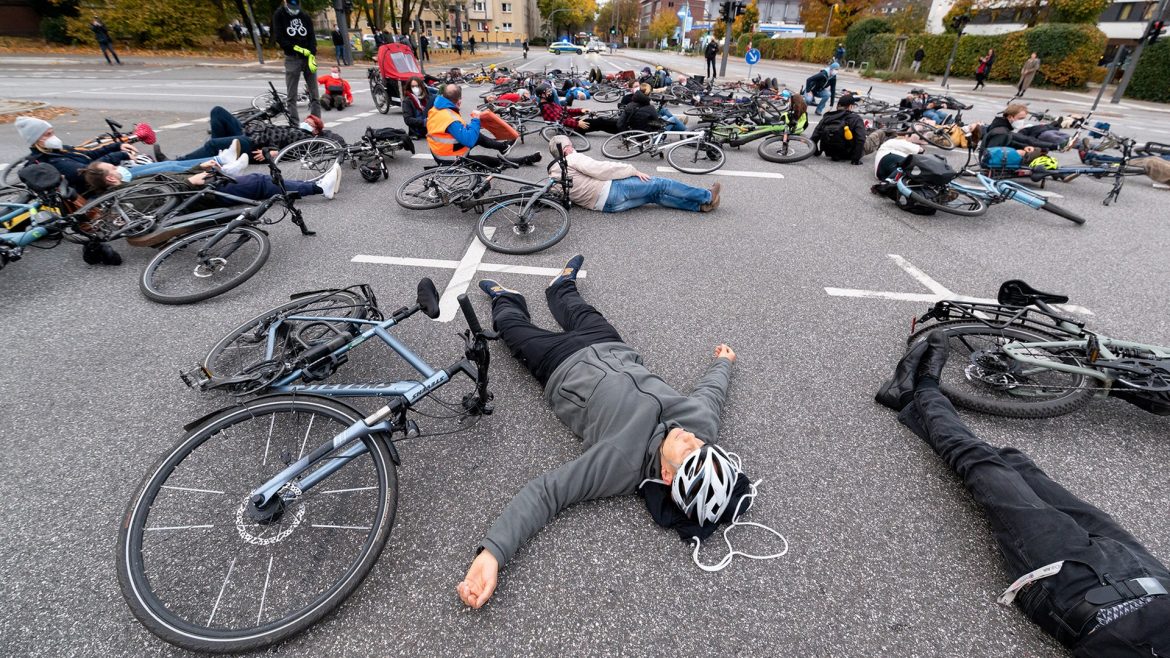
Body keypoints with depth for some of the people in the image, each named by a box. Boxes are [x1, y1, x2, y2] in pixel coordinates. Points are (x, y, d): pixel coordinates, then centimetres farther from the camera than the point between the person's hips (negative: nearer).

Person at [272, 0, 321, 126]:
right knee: (292, 96, -4)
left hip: (308, 57, 2)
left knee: (314, 95, -1)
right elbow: (280, 38, -3)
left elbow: (312, 37, 3)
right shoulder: (279, 15, 4)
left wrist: (312, 56, -12)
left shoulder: (305, 16, 11)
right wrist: (298, 48, -13)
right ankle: (294, 125, -2)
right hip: (292, 58, -2)